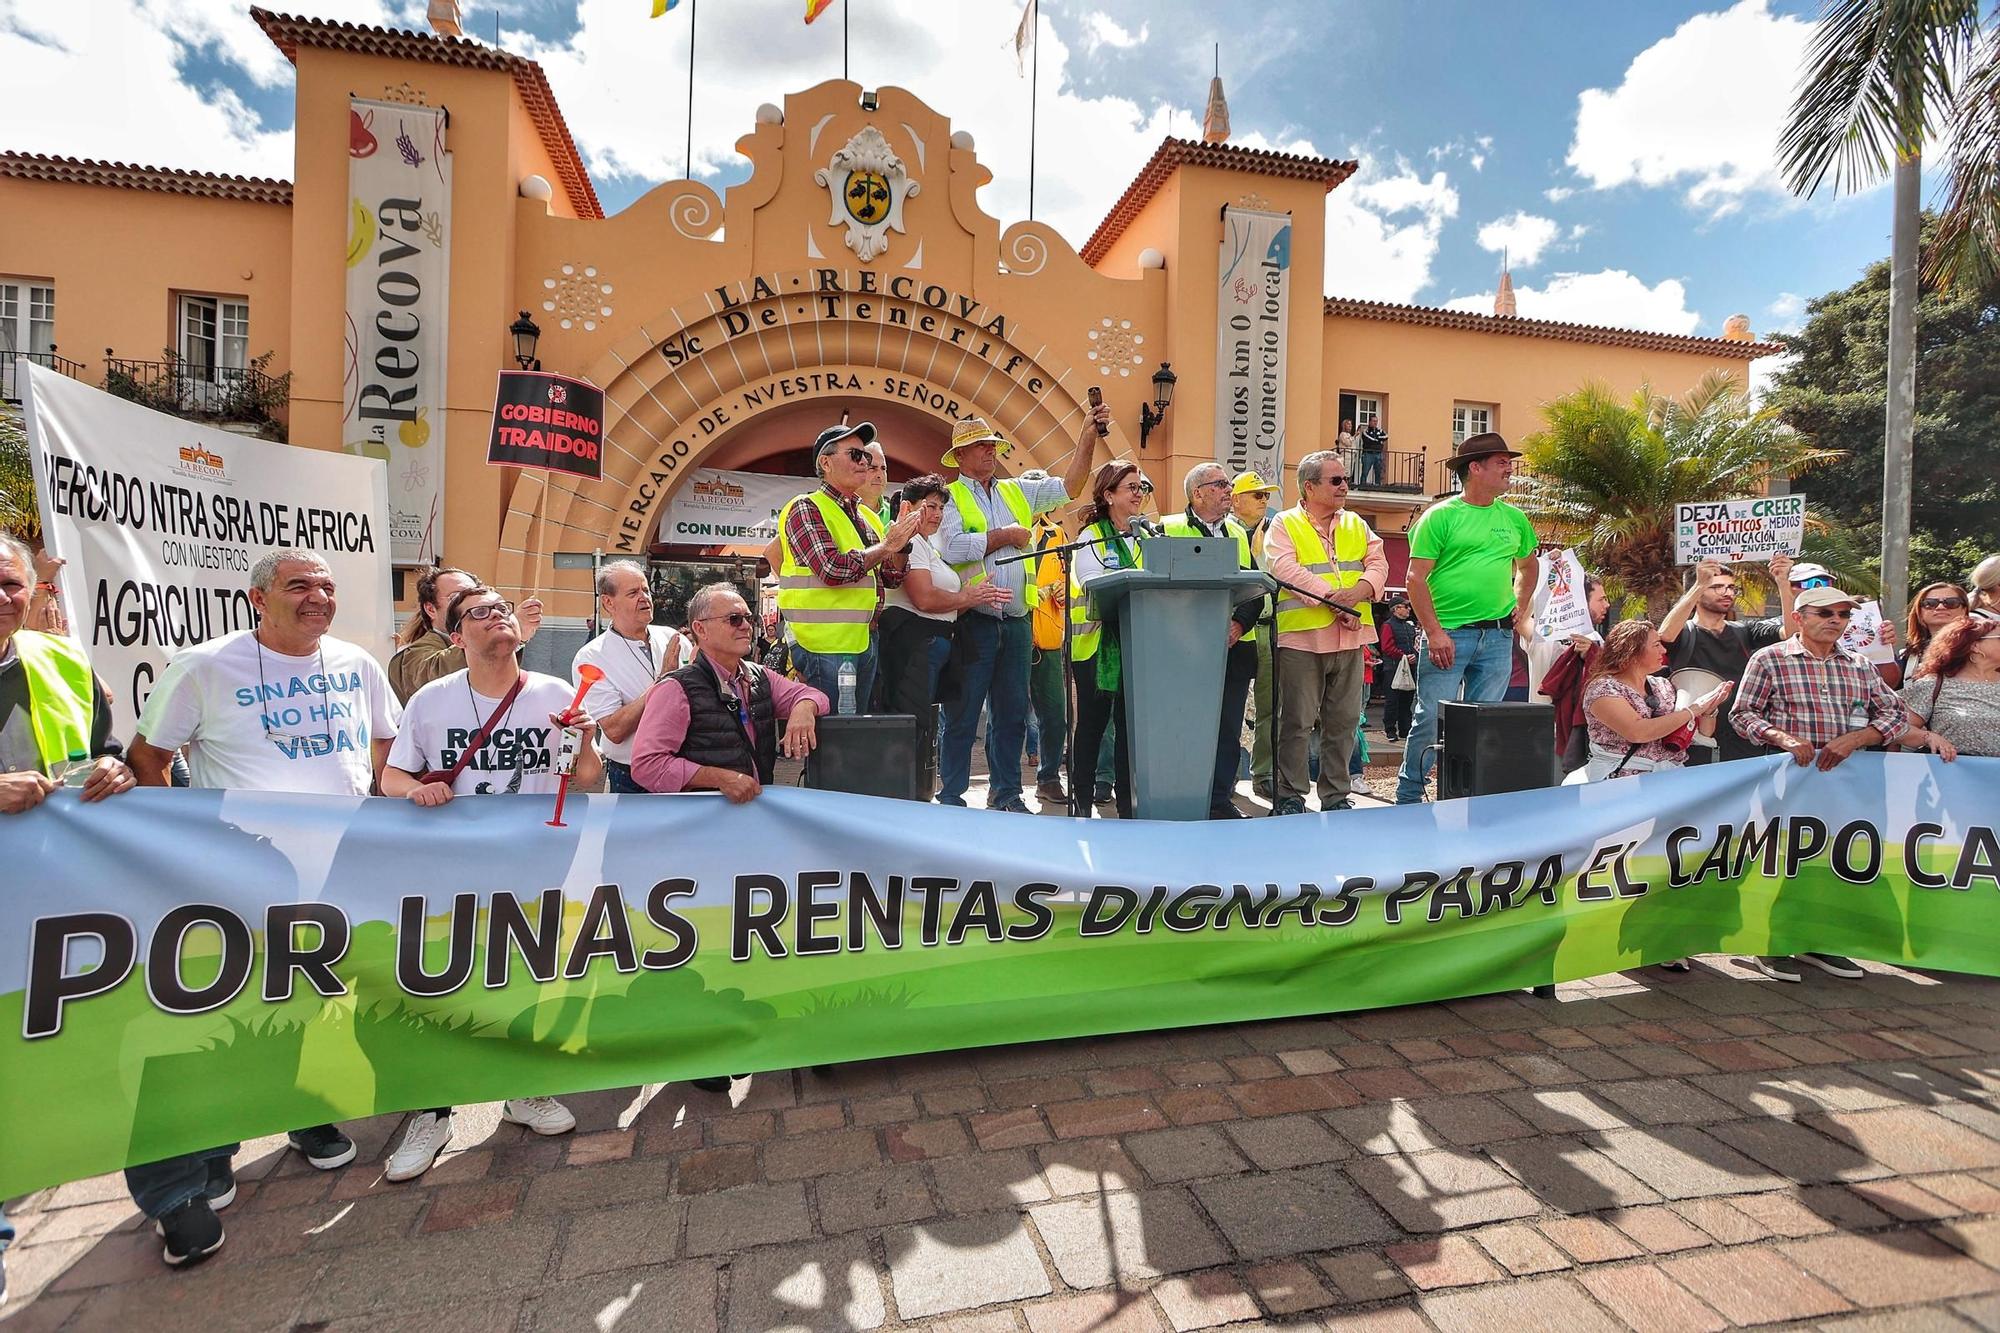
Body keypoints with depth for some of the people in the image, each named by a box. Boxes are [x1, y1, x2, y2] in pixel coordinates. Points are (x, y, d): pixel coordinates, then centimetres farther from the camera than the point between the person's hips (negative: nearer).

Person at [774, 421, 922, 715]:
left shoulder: (868, 516, 15)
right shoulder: (806, 508, -7)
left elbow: (891, 578, 16)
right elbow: (832, 569, -21)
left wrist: (902, 545, -3)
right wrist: (886, 546, -12)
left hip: (865, 643, 8)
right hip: (824, 644, -8)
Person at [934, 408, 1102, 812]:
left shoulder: (1017, 492, 16)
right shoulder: (950, 498, 0)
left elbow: (1067, 486, 13)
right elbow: (953, 548, -16)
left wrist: (1088, 433, 6)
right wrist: (1005, 536, -7)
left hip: (1016, 623, 6)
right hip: (973, 622, -5)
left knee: (1013, 714, 12)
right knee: (962, 716, 1)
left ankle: (1005, 792, 24)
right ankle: (951, 799, 11)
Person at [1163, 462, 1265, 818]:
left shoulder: (1239, 534, 20)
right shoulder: (1169, 529, 4)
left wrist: (1239, 623, -6)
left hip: (1235, 647, 5)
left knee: (1228, 732, 5)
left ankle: (1221, 802, 14)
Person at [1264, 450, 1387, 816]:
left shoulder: (1356, 525, 18)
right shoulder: (1284, 525, 2)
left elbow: (1378, 563, 9)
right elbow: (1285, 570, -13)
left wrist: (1358, 591, -13)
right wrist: (1334, 599, -18)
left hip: (1350, 638, 5)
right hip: (1302, 638, -5)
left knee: (1343, 723, 10)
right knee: (1297, 722, -1)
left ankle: (1337, 796, 21)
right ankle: (1289, 796, 9)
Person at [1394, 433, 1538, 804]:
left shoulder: (1514, 518, 13)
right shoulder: (1441, 516, -4)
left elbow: (1529, 566, 30)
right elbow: (1416, 578, -8)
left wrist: (1521, 607, 15)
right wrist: (1433, 632, -15)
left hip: (1498, 637, 6)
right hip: (1448, 634, -5)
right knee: (1431, 720, -6)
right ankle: (1407, 799, 6)